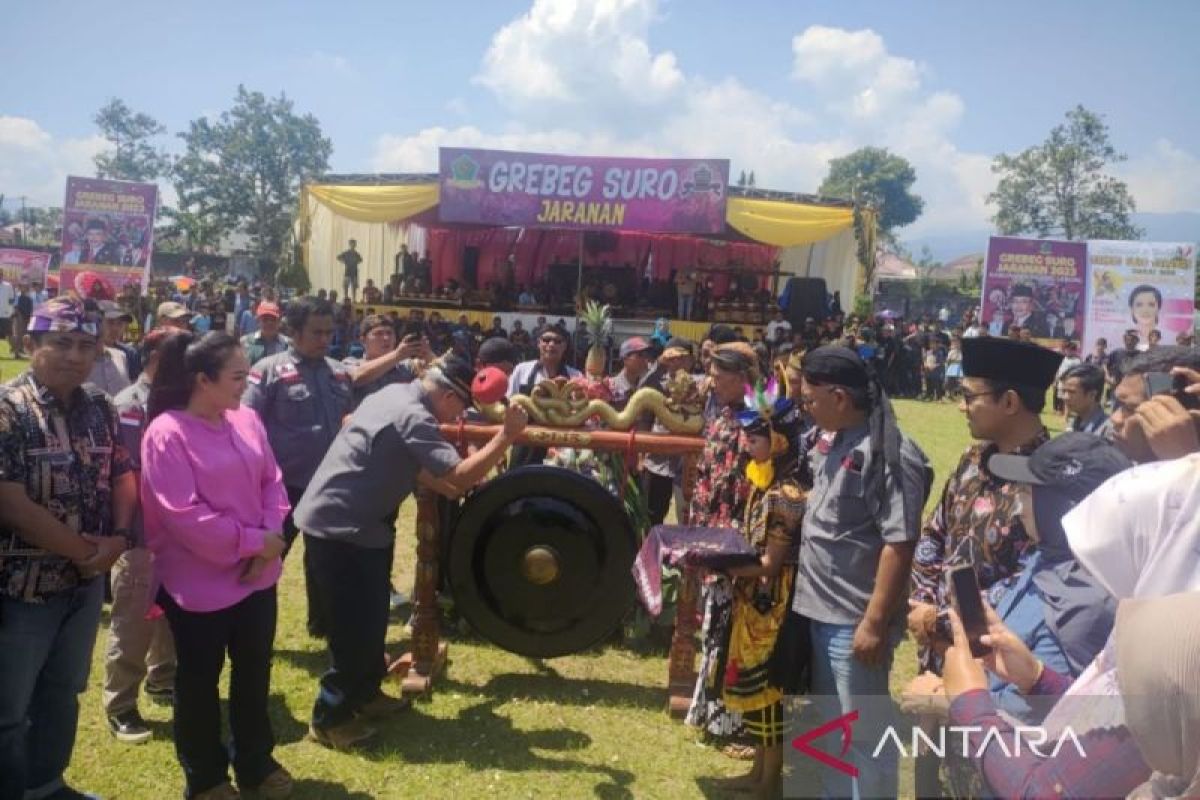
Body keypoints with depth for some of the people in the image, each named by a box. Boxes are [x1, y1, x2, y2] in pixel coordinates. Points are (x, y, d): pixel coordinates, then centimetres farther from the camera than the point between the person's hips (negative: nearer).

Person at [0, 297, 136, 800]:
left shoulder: (99, 408, 3)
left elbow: (121, 474, 8)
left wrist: (119, 538, -9)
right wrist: (78, 548, -15)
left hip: (88, 580, 6)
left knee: (63, 692, 21)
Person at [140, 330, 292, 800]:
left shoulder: (247, 420, 0)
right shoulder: (166, 433, -18)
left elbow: (272, 483, 5)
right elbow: (183, 515, -22)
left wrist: (270, 536, -11)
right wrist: (252, 541, -18)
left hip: (257, 575, 6)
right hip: (199, 583, -6)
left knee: (254, 671, 19)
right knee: (199, 681, 14)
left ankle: (255, 762, 38)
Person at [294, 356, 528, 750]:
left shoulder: (396, 394, 8)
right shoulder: (413, 416, -22)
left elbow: (408, 467, 16)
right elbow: (459, 476, -30)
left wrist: (454, 489, 12)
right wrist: (507, 435, -28)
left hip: (342, 520, 10)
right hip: (338, 526, -10)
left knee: (370, 616, 19)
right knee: (356, 627, -2)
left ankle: (364, 693, 34)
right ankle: (329, 718, 12)